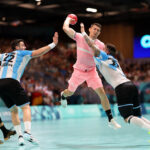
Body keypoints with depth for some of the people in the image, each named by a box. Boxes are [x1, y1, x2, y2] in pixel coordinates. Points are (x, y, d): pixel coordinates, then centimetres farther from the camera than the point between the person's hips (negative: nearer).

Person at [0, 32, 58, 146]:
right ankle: (27, 132, -24)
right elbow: (38, 53, 3)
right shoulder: (22, 53, 13)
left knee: (13, 110, 14)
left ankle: (20, 135, 6)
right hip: (11, 81, -6)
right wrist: (53, 44, 4)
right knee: (25, 107, -4)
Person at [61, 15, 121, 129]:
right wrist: (68, 19, 1)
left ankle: (111, 119, -7)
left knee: (102, 93, -12)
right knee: (70, 92, 13)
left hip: (92, 71, 1)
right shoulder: (80, 38, -13)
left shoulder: (101, 45, -9)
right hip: (79, 71, -1)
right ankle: (63, 95, 55)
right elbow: (65, 28, -14)